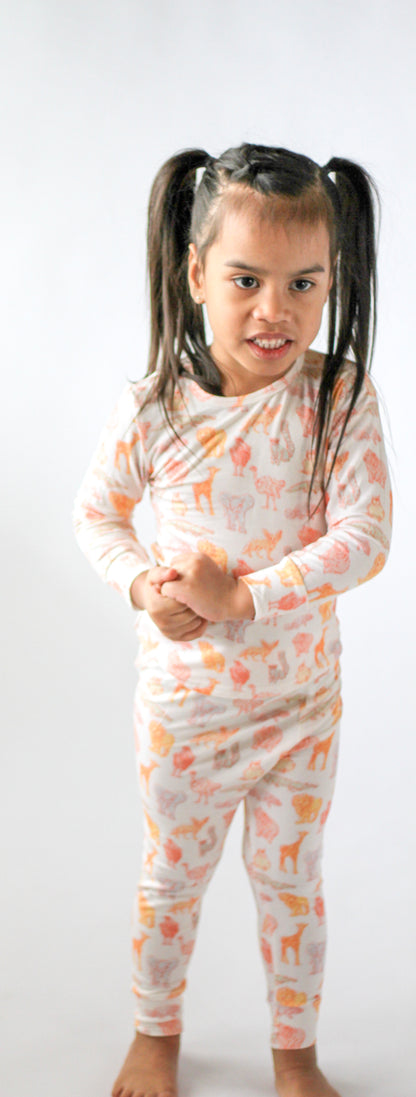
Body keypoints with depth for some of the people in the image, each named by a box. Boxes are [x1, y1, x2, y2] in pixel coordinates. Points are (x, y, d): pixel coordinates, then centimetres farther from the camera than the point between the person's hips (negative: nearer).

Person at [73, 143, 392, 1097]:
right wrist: (142, 585, -17)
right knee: (172, 877, 19)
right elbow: (96, 510, 0)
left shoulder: (341, 396, -16)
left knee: (292, 882, 18)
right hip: (183, 699, 0)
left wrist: (244, 597, -27)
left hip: (302, 697, 0)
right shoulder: (155, 406, -14)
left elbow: (364, 538, -20)